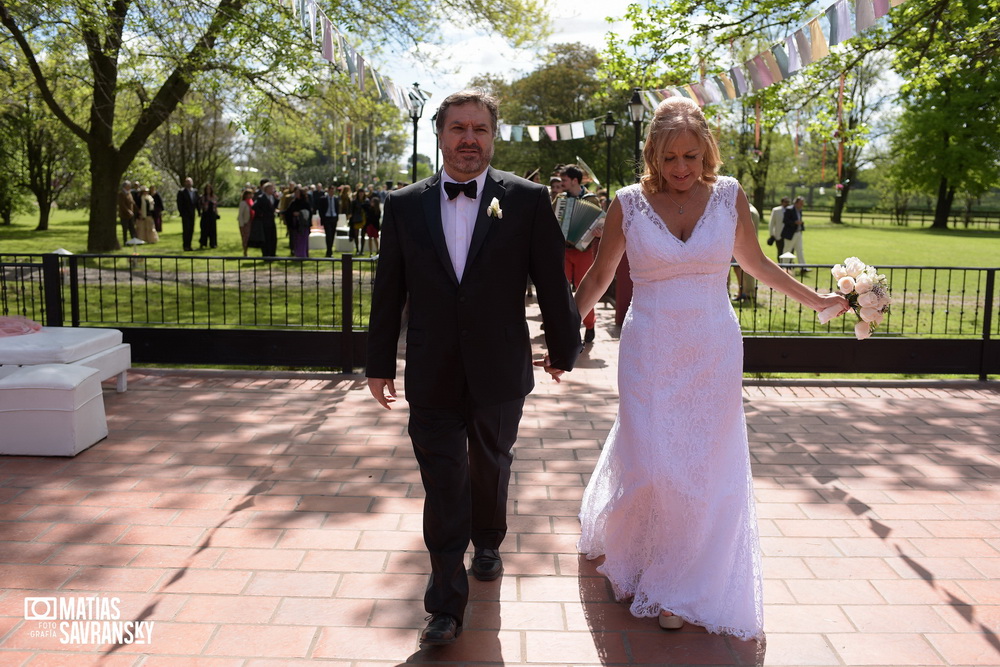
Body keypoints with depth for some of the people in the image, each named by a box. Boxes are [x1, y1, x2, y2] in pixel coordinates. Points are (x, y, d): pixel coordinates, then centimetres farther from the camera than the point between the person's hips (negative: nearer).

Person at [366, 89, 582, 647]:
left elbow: (552, 282, 0)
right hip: (432, 376, 0)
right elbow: (389, 291, 5)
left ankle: (488, 543, 50)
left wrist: (564, 348, 7)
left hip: (500, 373, 0)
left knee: (492, 468, 21)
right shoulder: (404, 205, 0)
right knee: (443, 487, 4)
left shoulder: (528, 200, -6)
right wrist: (380, 364, 8)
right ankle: (448, 604, 16)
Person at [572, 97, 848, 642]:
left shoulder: (729, 196, 0)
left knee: (704, 468, 7)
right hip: (650, 354, -1)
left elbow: (755, 262, 14)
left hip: (713, 353, 2)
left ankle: (678, 584, 28)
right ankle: (629, 553, 33)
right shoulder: (629, 203, -4)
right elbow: (598, 277, 5)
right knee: (649, 464, -1)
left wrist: (816, 300, 18)